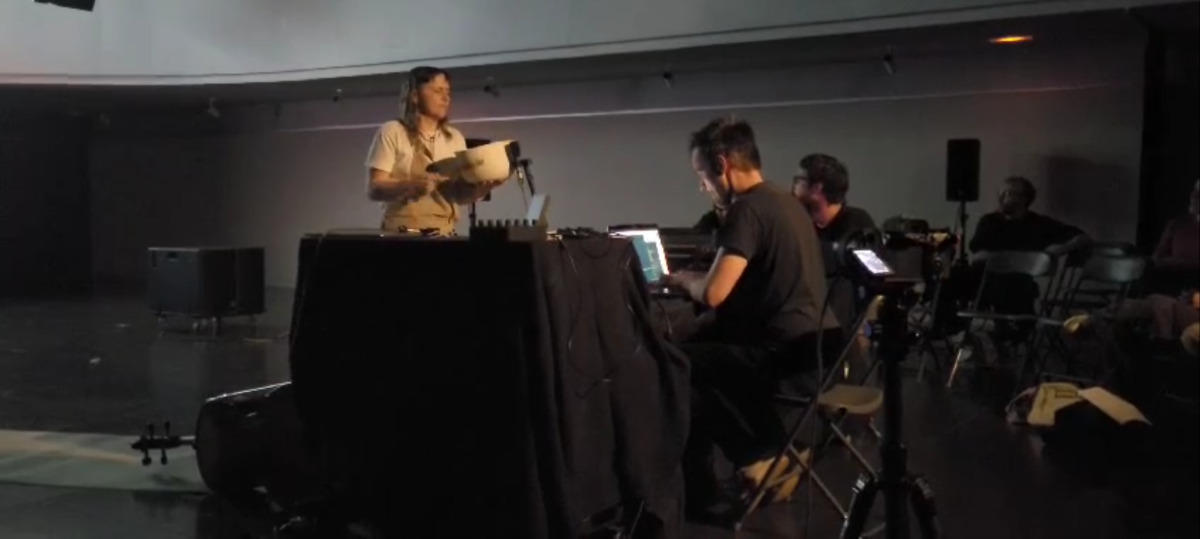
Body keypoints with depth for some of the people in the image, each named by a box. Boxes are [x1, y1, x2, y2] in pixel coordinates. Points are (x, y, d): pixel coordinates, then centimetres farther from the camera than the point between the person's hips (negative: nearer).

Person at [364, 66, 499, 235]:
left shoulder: (455, 138, 13)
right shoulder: (391, 132, 1)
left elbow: (460, 195, 9)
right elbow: (375, 188, -7)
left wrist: (482, 187, -11)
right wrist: (411, 184, -24)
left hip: (444, 233, 4)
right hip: (402, 233, -4)